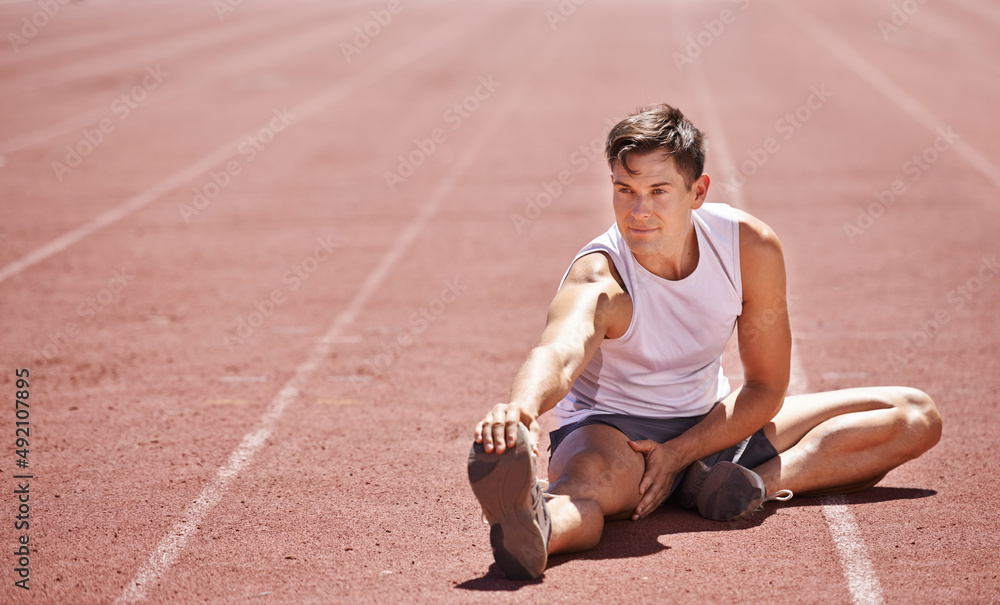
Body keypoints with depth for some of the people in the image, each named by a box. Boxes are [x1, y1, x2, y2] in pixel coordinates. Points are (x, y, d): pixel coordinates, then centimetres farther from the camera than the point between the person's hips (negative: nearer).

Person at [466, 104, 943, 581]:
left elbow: (765, 387, -6)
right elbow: (558, 353, -51)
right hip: (611, 430, -6)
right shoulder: (597, 281, -28)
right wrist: (522, 407, -76)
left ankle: (755, 483, -28)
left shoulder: (751, 246, -15)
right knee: (587, 485, -43)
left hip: (713, 424, 6)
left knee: (915, 416, -6)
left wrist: (677, 454, -19)